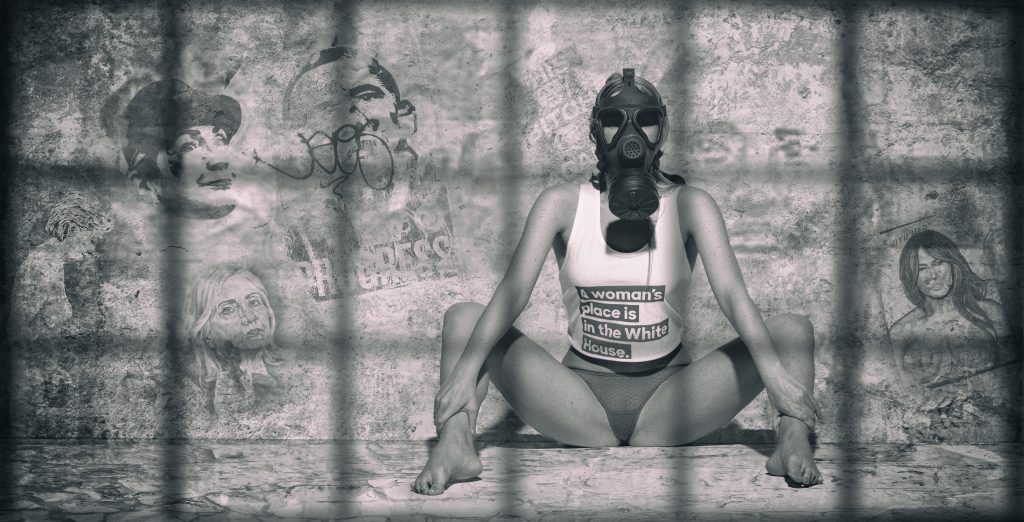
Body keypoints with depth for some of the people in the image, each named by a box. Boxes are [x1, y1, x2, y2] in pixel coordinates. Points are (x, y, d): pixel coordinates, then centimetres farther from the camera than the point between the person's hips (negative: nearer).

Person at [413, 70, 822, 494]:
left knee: (792, 332, -19)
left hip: (665, 393, 0)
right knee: (464, 319, -18)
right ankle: (455, 445, -37)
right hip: (582, 392, 0)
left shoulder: (688, 205, 0)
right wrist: (465, 370, -29)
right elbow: (514, 290, -12)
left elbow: (731, 292, -14)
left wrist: (772, 371, -33)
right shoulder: (563, 204, 1)